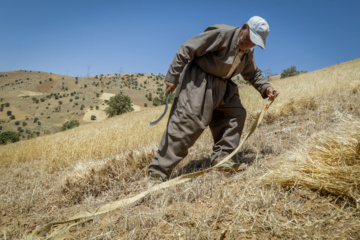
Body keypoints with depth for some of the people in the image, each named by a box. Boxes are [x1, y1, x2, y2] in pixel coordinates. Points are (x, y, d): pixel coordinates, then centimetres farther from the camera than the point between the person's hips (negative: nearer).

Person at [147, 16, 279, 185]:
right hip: (198, 80, -9)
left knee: (236, 114, 3)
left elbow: (253, 74, 23)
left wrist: (266, 89, 4)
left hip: (221, 86, 9)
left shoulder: (248, 53, 8)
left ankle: (220, 158, 9)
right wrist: (172, 77, -20)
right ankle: (158, 172, -13)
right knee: (187, 122, -17)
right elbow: (187, 49, -19)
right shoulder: (222, 33, -18)